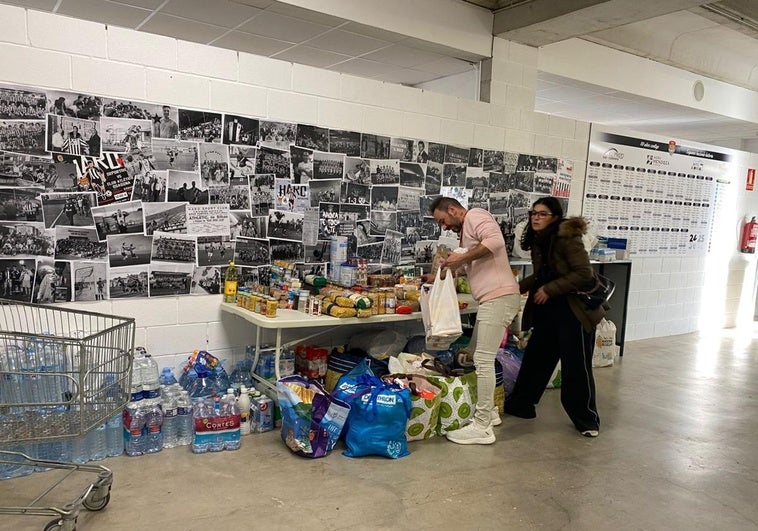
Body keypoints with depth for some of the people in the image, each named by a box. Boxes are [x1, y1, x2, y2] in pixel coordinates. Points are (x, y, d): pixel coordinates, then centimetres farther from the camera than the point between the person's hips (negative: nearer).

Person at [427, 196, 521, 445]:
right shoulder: (466, 230, 25)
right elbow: (471, 266, 23)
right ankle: (488, 412, 26)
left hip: (499, 297, -11)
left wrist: (462, 257, -17)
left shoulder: (475, 215, -4)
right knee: (476, 355, 16)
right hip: (492, 300, 11)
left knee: (483, 360, -9)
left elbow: (496, 240, -22)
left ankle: (482, 427, -3)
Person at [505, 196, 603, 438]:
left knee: (576, 367, 1)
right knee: (534, 357, 14)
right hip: (547, 310, 8)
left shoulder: (567, 239, -17)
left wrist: (550, 290, -20)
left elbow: (584, 274, -21)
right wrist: (519, 287, 5)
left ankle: (587, 420, 18)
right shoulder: (538, 242, 8)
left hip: (574, 311, -8)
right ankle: (520, 404, 29)